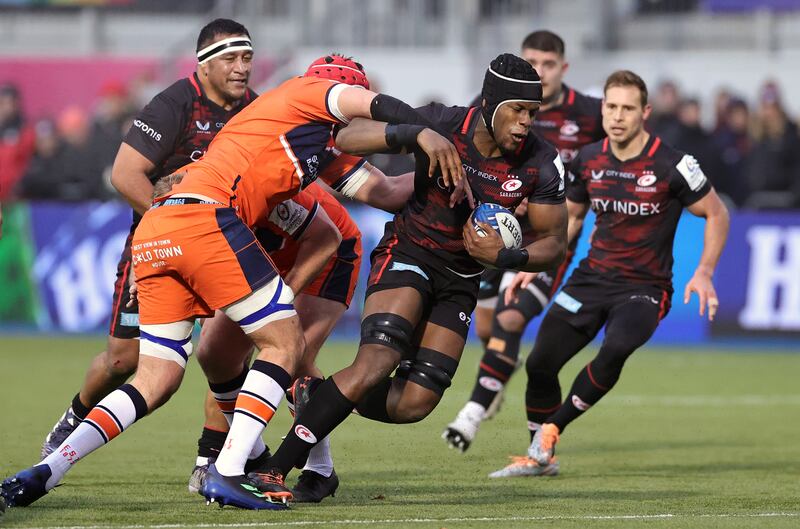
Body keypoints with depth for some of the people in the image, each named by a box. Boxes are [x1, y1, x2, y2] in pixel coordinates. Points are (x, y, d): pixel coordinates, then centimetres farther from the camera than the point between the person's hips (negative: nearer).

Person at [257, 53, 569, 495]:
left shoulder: (542, 165, -13)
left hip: (461, 280, 4)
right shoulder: (442, 125, -21)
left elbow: (553, 243, -3)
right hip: (409, 254, -4)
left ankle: (319, 401, 21)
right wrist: (408, 133, -36)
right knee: (375, 366, -26)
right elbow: (346, 139, -17)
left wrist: (505, 257, -23)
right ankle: (275, 468, -20)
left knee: (413, 404, -6)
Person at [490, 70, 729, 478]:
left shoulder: (671, 166, -14)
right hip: (592, 276, 5)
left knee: (616, 348, -33)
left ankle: (550, 430, -14)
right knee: (539, 363, -1)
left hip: (643, 287, -5)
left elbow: (716, 214, -3)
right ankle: (540, 458, 23)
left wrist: (704, 273, -14)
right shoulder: (588, 161, 1)